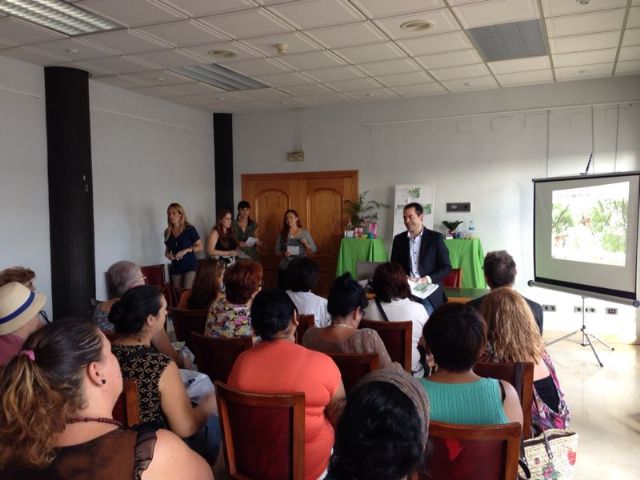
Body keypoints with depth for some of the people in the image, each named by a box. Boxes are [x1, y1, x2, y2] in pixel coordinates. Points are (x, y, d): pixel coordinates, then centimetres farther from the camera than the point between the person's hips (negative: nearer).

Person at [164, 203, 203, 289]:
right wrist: (168, 255, -3)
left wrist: (186, 250, -17)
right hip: (176, 267, 5)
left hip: (190, 265, -5)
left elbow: (200, 247, -4)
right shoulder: (167, 232, 7)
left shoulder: (189, 229, -6)